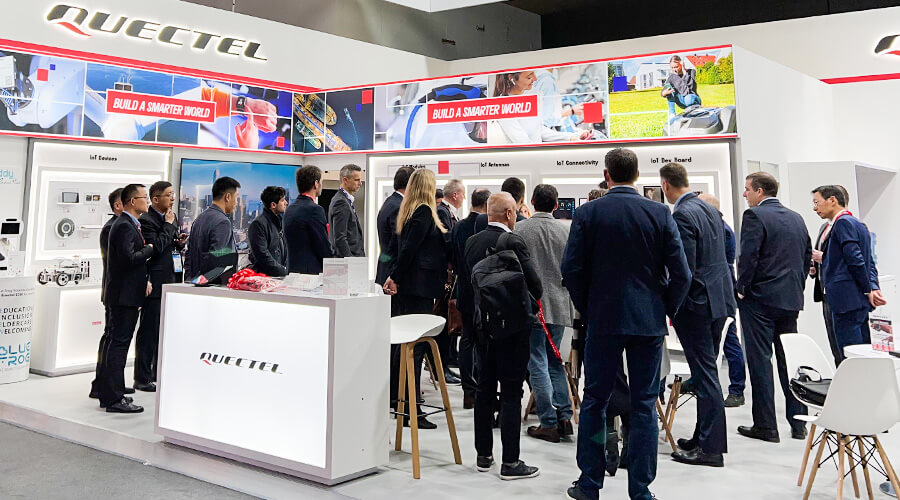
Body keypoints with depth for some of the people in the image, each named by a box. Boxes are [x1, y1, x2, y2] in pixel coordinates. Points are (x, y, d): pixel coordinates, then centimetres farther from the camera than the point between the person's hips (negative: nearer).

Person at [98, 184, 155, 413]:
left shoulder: (129, 224, 17)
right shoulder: (124, 226, -15)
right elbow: (130, 258, -26)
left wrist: (145, 279, 9)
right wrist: (150, 248, -10)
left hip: (124, 294, 11)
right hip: (125, 294, -11)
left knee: (115, 342, 15)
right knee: (119, 343, -7)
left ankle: (108, 394, 24)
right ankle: (114, 399, -4)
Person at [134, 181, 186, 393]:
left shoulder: (170, 217, 15)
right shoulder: (146, 220, -12)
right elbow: (156, 247, -23)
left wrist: (179, 243, 3)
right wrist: (169, 225, -16)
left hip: (170, 282, 9)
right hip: (155, 284, -9)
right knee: (149, 331, -1)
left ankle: (159, 374, 25)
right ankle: (142, 379, 8)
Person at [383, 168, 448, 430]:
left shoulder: (408, 211, 15)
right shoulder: (425, 212, -11)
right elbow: (409, 248, -17)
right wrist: (396, 277, -11)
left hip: (408, 286, 9)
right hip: (420, 286, -9)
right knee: (417, 345, -7)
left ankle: (395, 397, 27)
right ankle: (410, 409, -4)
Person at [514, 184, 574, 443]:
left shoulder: (520, 229, -7)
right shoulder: (566, 231, 1)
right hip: (559, 305, 4)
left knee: (538, 364, 1)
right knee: (555, 362, 16)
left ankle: (549, 423, 3)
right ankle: (564, 417, 14)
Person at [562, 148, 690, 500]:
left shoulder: (587, 214, -5)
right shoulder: (660, 214, -3)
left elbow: (571, 271, -5)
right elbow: (681, 273, -4)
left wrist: (587, 310, 9)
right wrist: (666, 310, 10)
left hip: (603, 321, -1)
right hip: (649, 322, 1)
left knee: (594, 402, 10)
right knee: (644, 405, 7)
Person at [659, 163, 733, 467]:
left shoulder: (682, 216, -17)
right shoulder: (710, 210, 11)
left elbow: (685, 269, -21)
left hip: (697, 304, -9)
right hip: (719, 297, 9)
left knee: (704, 375, -3)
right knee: (706, 371, 17)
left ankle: (711, 449, 5)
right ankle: (704, 438, 28)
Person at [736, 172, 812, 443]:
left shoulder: (754, 216, -11)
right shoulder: (796, 218, 13)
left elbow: (748, 256, -18)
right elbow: (807, 256, 16)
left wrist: (741, 288, -7)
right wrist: (796, 287, 20)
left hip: (760, 298, -7)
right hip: (791, 299, 7)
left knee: (760, 361, -1)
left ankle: (765, 426, 2)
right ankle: (798, 424, 18)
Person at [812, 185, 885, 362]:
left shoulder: (843, 222, -10)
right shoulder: (857, 224, 22)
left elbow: (856, 260, -17)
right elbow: (869, 263, 17)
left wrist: (868, 290, -9)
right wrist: (873, 288, 4)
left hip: (847, 300, -10)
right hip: (859, 301, 10)